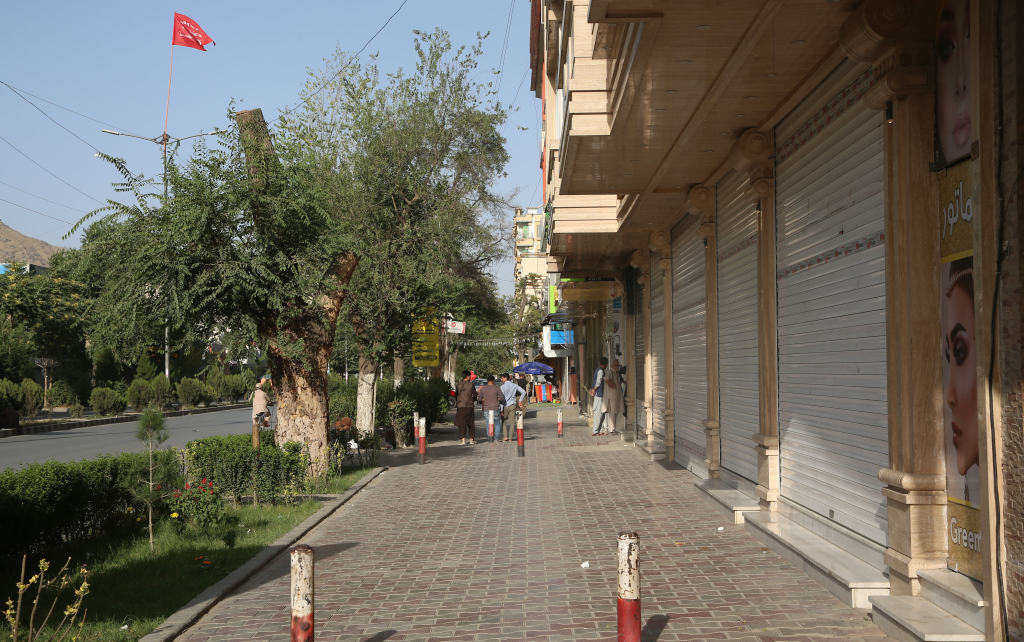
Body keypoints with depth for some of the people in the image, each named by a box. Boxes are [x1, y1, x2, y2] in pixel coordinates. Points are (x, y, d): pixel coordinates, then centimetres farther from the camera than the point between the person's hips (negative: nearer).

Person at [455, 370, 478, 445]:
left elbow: (456, 396, 10)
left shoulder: (458, 385, 2)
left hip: (460, 407, 1)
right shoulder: (471, 385, -3)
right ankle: (472, 439, 15)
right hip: (470, 406, 0)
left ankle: (463, 439, -10)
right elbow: (475, 396, 0)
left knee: (462, 423, 0)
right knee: (471, 423, 10)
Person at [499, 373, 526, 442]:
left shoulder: (503, 387, -11)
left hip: (505, 405, -4)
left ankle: (505, 436, -2)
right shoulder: (514, 385, 6)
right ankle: (510, 438, 5)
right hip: (512, 405, 4)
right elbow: (523, 392, 10)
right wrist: (520, 401, 16)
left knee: (503, 421, 12)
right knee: (512, 421, 6)